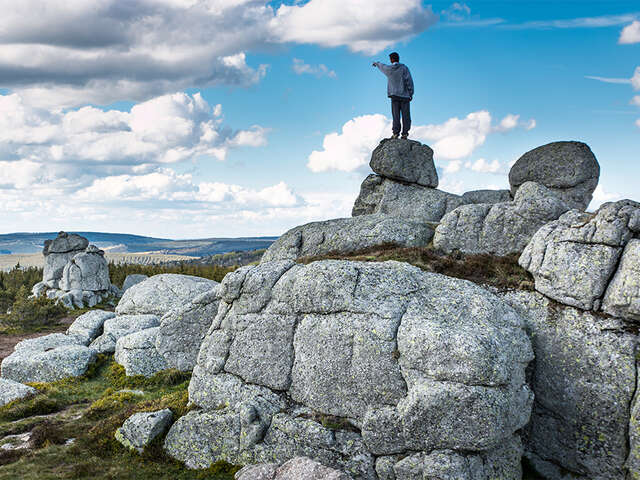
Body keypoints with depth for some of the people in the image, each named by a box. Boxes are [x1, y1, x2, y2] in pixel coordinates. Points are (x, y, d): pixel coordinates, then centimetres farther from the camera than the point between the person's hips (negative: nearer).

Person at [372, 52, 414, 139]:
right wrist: (411, 94, 2)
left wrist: (376, 63, 49)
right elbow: (409, 81, -5)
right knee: (405, 115, 1)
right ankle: (405, 133, -3)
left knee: (396, 115, -1)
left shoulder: (389, 68, 3)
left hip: (394, 95, 1)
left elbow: (382, 66, 26)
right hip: (404, 95, -1)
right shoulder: (404, 68, -1)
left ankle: (396, 132, -9)